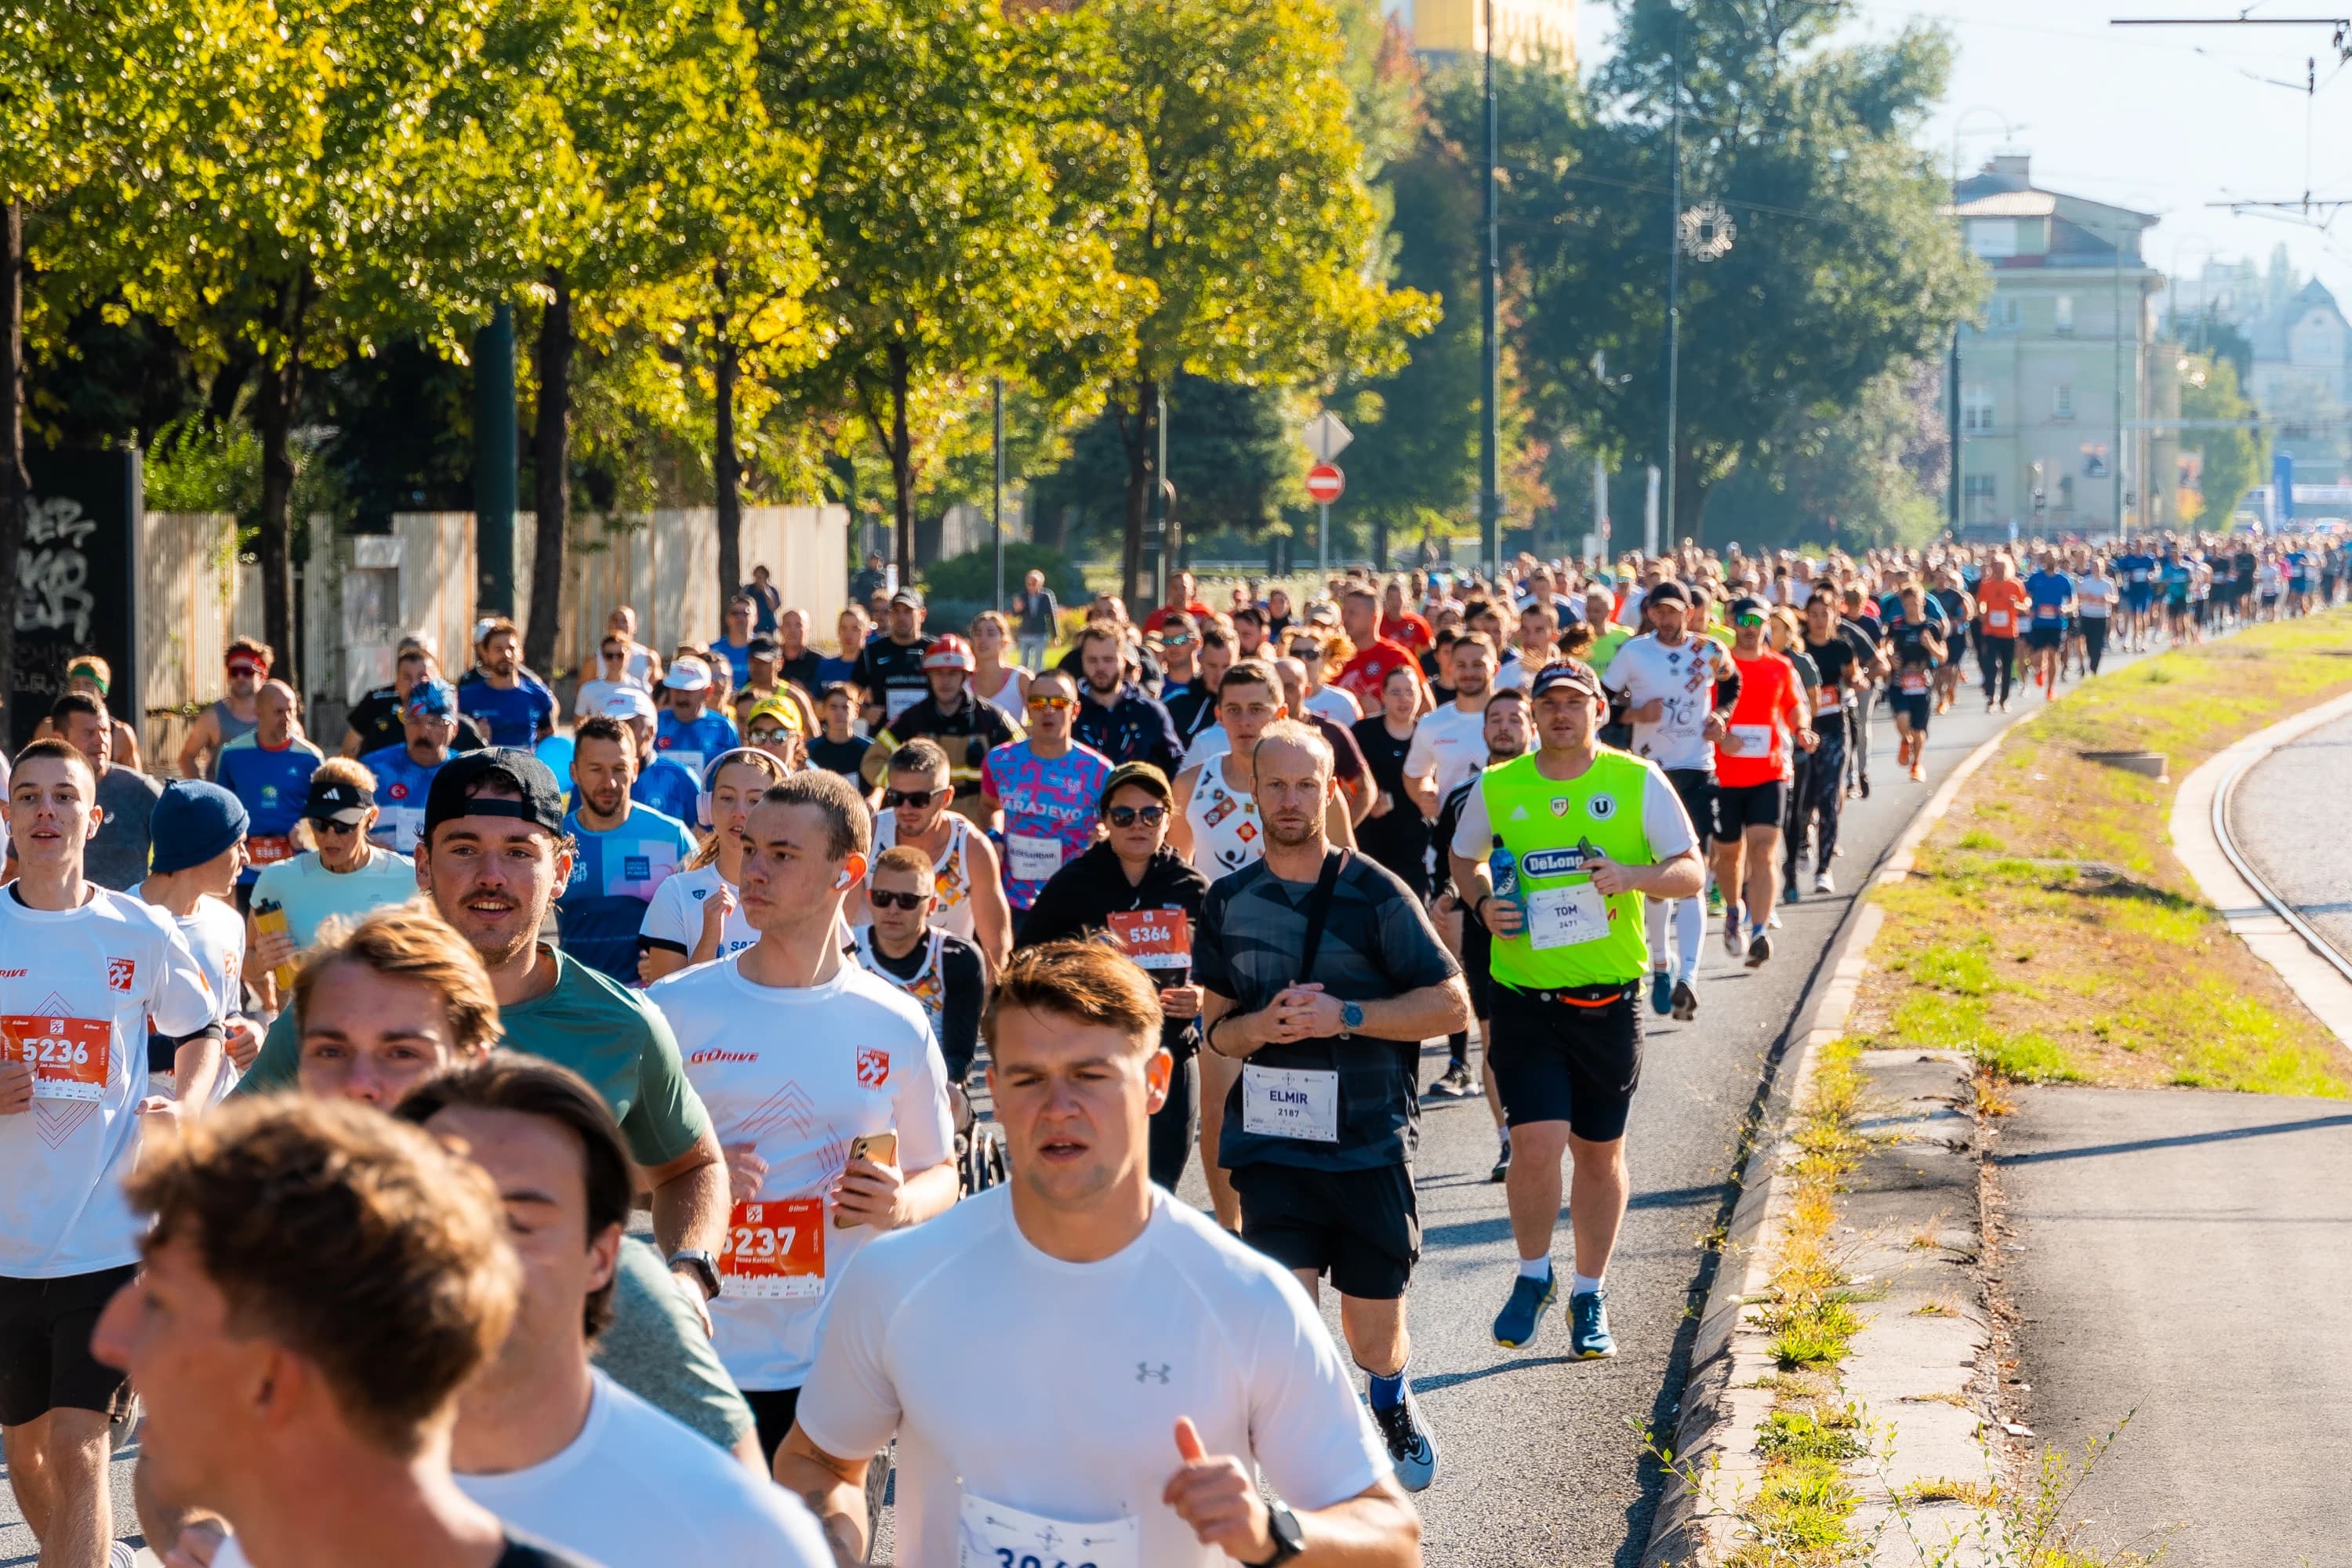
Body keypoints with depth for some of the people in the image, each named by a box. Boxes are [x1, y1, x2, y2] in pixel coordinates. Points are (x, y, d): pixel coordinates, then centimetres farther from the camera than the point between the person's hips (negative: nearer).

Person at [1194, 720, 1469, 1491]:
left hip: (1370, 1143, -1)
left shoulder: (1374, 893, -4)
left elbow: (1452, 1003, -5)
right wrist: (1258, 1027, -8)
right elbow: (1215, 1025, 15)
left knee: (1374, 1340, 9)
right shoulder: (1228, 901, 7)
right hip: (1271, 1143, 1)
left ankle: (1393, 1404, 42)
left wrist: (1345, 1016, -16)